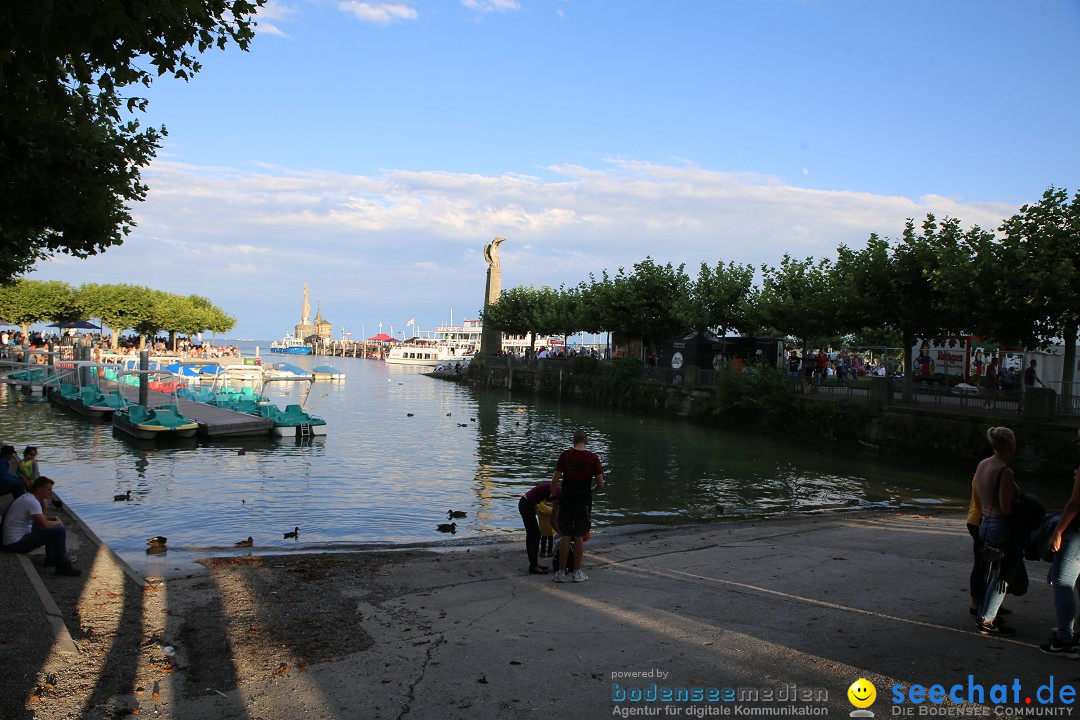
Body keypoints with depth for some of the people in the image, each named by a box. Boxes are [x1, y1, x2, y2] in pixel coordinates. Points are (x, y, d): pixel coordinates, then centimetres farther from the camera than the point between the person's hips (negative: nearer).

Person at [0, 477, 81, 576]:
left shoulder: (27, 497, 11)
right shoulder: (32, 502, -21)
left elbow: (42, 518, 24)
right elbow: (45, 525, -25)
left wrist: (54, 519, 7)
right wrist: (58, 522, -5)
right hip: (17, 543, -11)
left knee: (53, 526, 22)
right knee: (60, 531, -18)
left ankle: (51, 559, 22)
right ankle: (63, 567, -9)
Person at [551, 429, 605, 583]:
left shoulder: (565, 455, -5)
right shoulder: (593, 458, -5)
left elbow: (554, 481, -6)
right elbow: (601, 486, -6)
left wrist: (555, 498, 8)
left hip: (566, 501, 1)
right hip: (584, 503, 0)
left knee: (565, 537, 8)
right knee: (579, 537, 9)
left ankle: (561, 572, 12)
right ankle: (577, 572, 16)